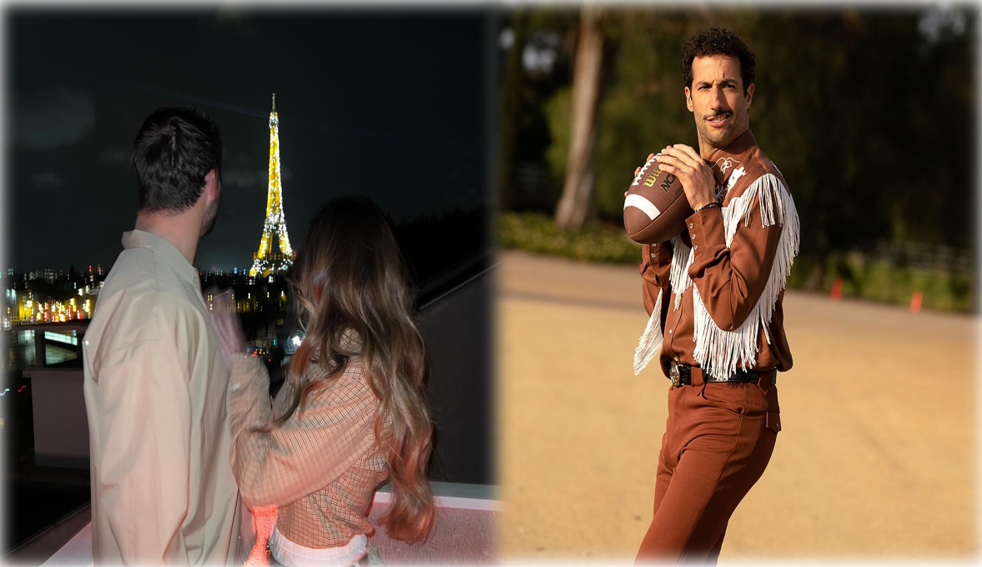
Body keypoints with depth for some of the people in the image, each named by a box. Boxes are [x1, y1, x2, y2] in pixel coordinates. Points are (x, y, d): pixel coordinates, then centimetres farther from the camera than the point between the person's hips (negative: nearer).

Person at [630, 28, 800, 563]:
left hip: (731, 409, -9)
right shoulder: (697, 177, 16)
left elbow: (730, 307, -21)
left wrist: (703, 207, -19)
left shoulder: (759, 186, -10)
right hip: (685, 398, 9)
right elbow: (657, 303, 14)